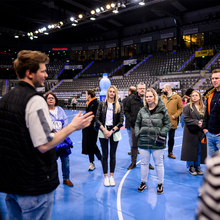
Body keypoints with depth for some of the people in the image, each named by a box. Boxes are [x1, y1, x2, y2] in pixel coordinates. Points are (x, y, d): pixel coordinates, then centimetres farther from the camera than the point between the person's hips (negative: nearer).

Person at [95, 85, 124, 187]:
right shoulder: (102, 104, 1)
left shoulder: (119, 105, 0)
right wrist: (104, 130, -11)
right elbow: (97, 118, -1)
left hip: (114, 132, 0)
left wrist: (111, 131, -11)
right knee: (105, 155, 6)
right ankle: (105, 177, 17)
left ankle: (111, 176, 20)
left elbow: (121, 121, -2)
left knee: (113, 155, 7)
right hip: (103, 132, 0)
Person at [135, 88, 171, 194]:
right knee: (144, 163, 13)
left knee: (159, 163, 10)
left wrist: (161, 133, -10)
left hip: (157, 143, -2)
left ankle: (160, 184, 27)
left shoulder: (162, 110, -3)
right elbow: (137, 124, 14)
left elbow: (167, 124, 2)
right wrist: (137, 133, 0)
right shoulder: (142, 111, 5)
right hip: (143, 142, 3)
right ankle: (143, 182, 30)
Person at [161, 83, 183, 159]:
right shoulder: (162, 97, 7)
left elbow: (180, 108, 0)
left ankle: (170, 153, 24)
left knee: (171, 138, 11)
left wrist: (175, 115, -11)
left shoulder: (177, 97, -1)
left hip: (172, 122, -1)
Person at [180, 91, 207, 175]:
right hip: (191, 132, -4)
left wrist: (202, 122, -14)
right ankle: (191, 167, 14)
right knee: (191, 150, 1)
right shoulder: (187, 107, -3)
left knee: (200, 150, 9)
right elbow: (186, 119, -11)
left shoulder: (204, 108, 10)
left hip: (201, 132, 4)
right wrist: (197, 122, -19)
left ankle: (197, 167, 23)